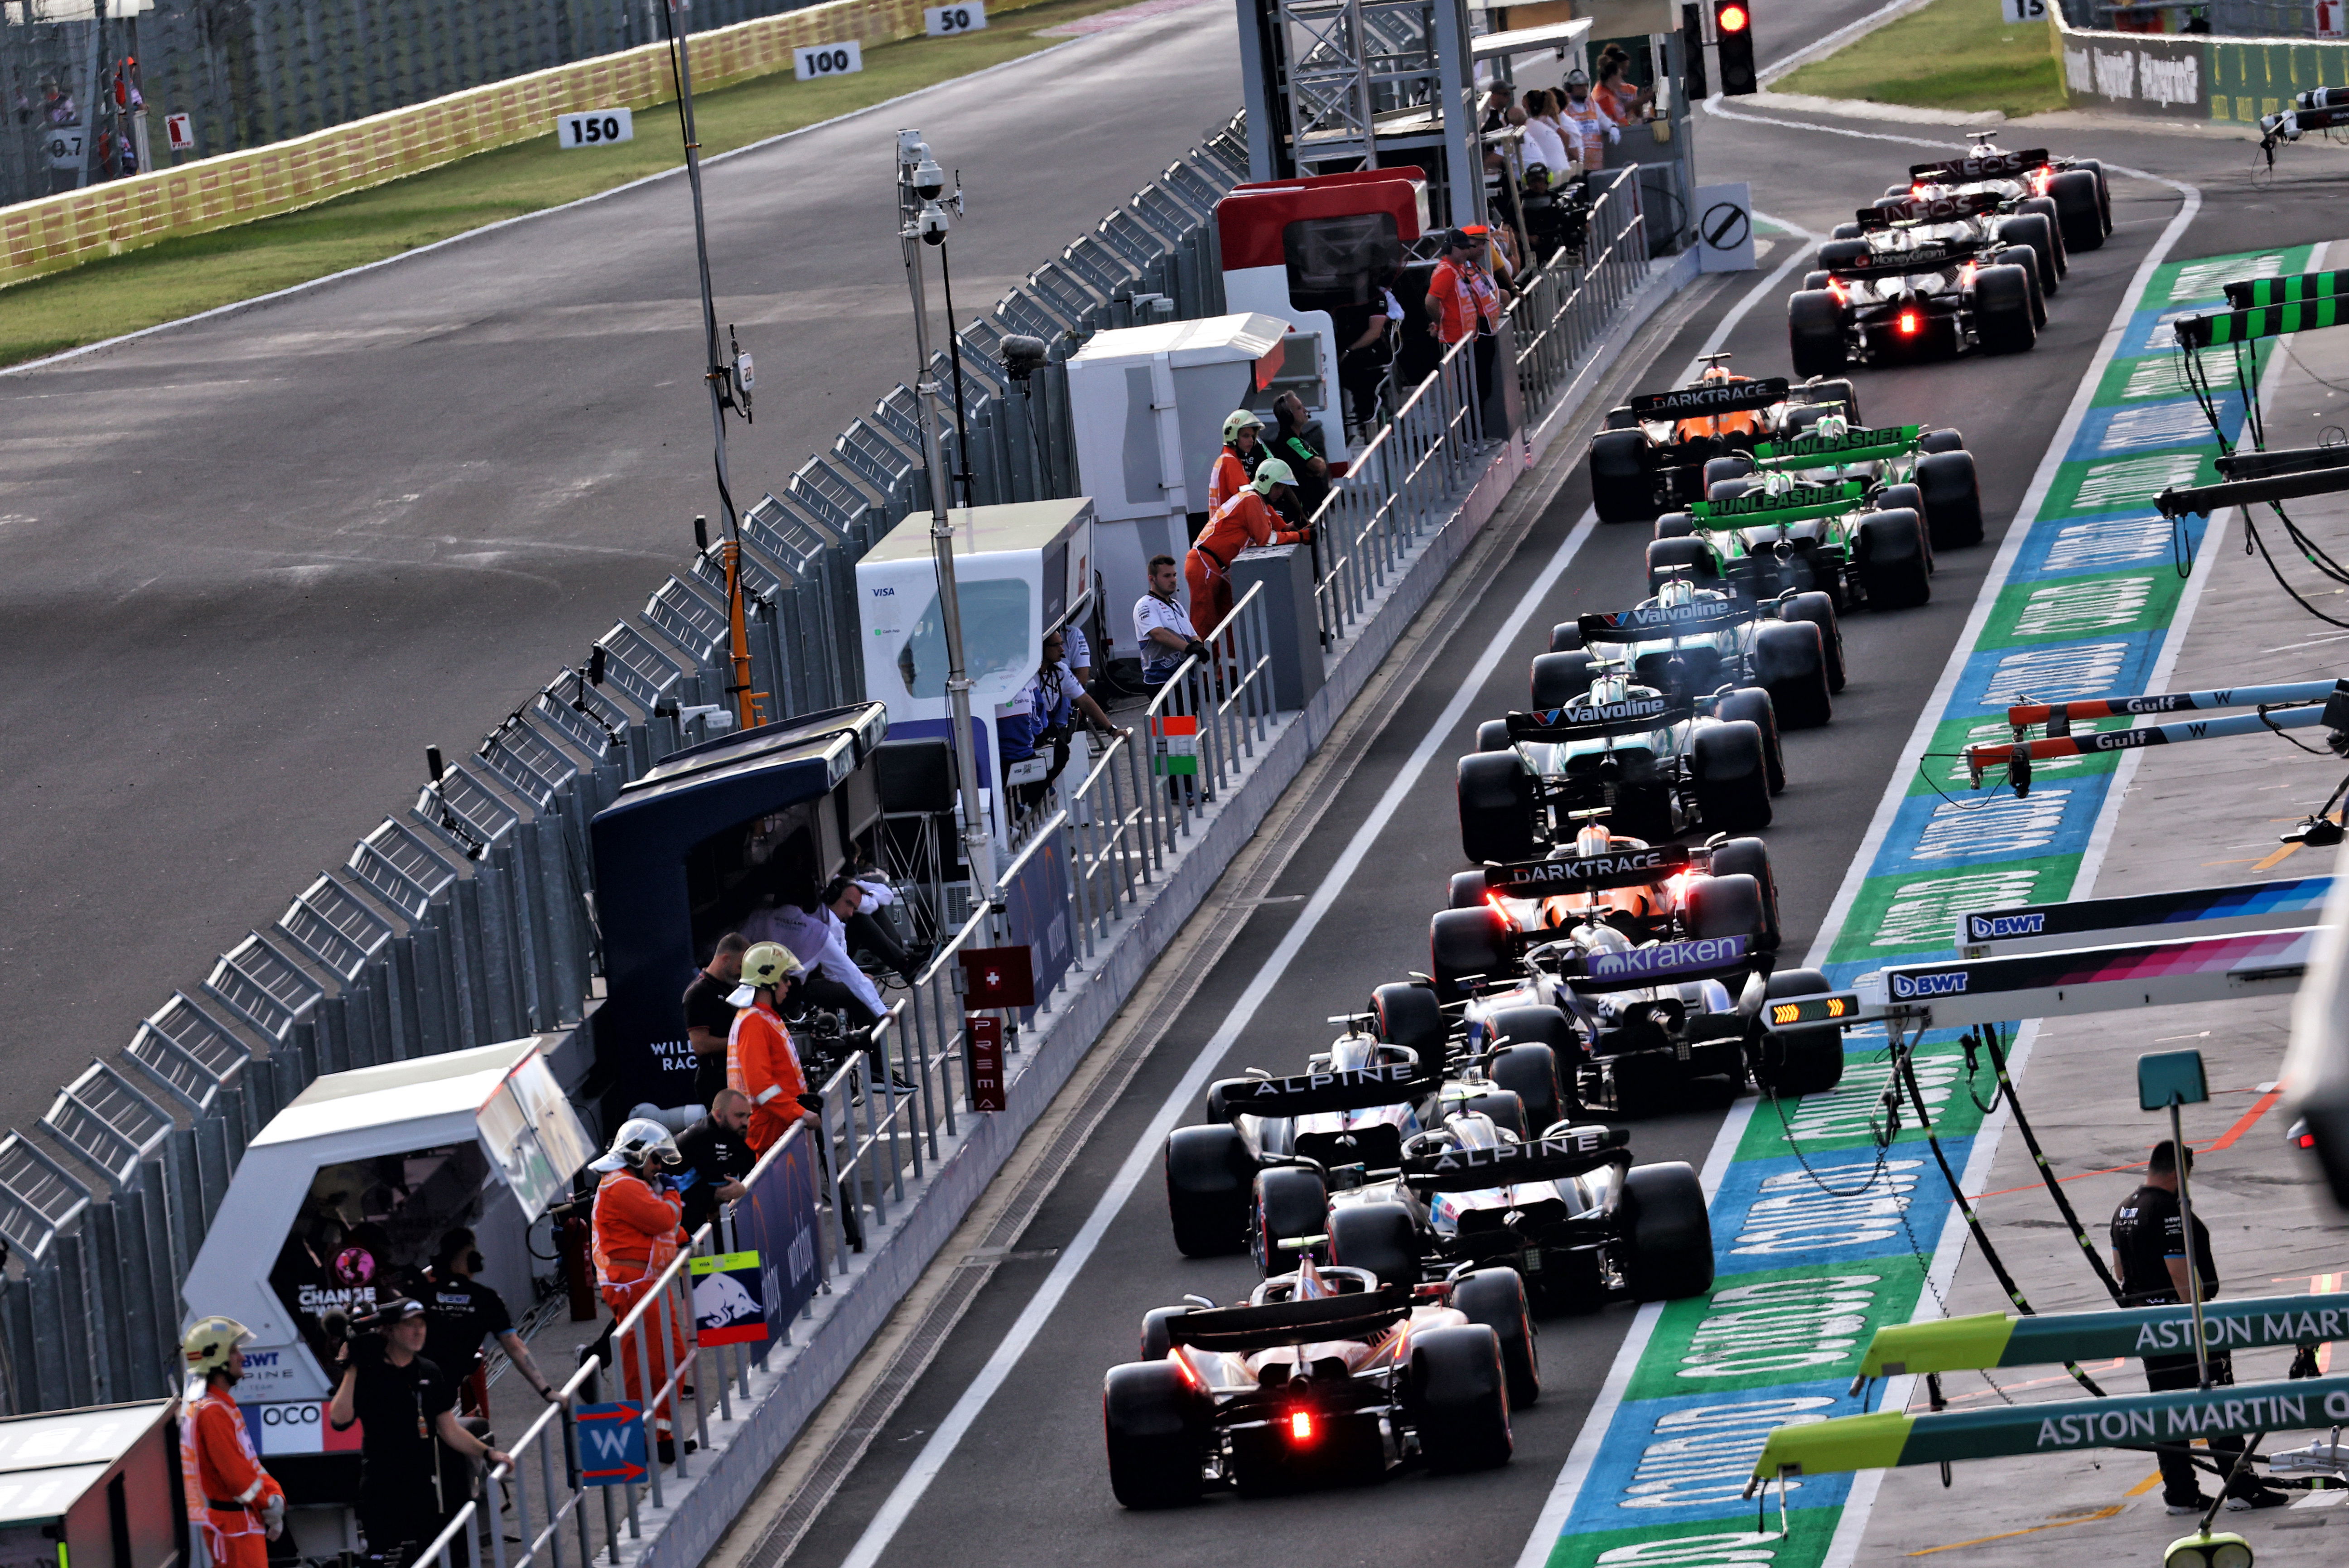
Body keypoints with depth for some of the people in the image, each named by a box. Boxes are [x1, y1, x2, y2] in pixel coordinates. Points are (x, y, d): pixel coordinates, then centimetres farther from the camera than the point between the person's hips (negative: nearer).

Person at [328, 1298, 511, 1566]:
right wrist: (350, 1370, -19)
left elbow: (449, 1429, 15)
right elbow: (340, 1420, -20)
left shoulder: (430, 1373, 10)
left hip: (425, 1486, 5)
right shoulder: (366, 1374, -5)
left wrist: (487, 1453, 5)